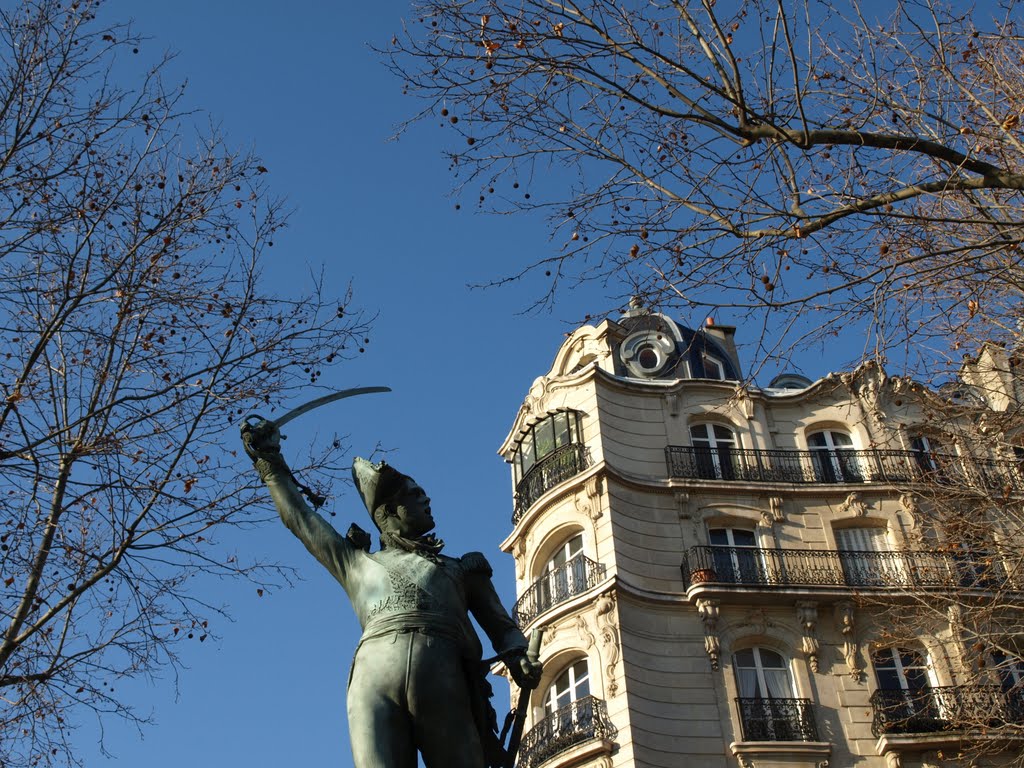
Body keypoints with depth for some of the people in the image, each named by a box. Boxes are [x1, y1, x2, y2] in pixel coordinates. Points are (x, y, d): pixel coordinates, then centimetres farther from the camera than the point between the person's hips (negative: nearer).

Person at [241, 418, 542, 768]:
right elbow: (299, 516, 43)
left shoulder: (460, 568, 34)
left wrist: (518, 659, 1)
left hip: (445, 676, 1)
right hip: (374, 670, 0)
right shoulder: (357, 563, 35)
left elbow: (501, 625, 24)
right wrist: (270, 461, 49)